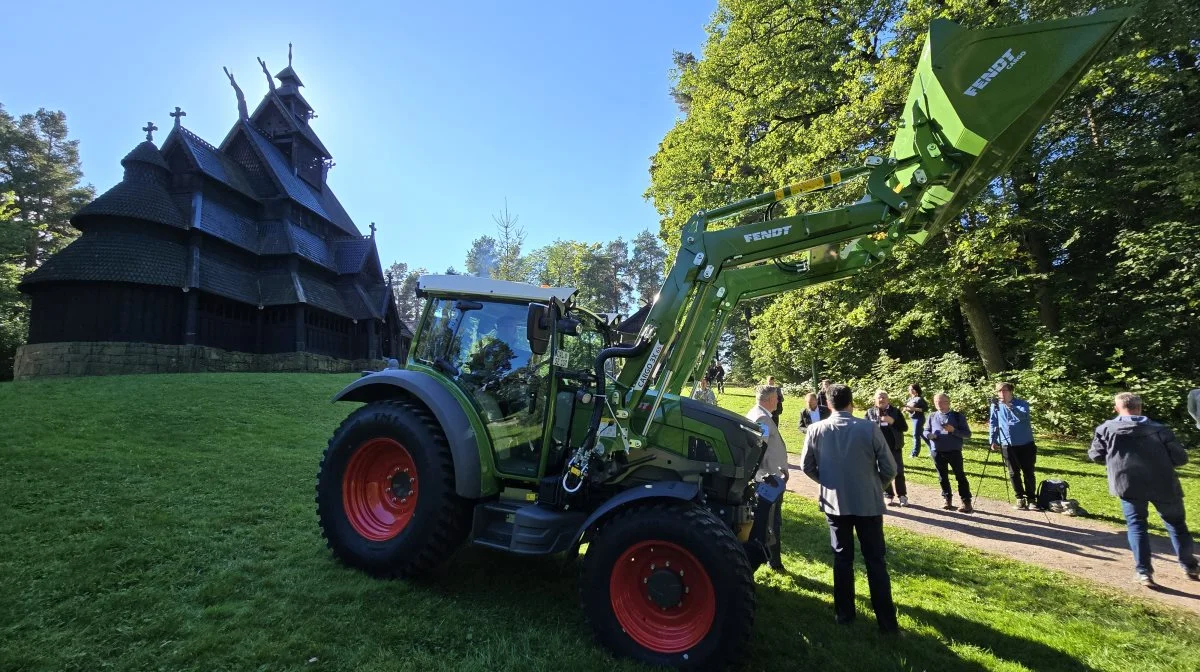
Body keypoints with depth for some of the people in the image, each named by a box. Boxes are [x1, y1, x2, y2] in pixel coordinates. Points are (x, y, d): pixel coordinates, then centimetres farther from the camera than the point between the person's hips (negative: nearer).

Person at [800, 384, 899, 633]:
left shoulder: (816, 430, -9)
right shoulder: (869, 428, -14)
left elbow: (806, 466, 0)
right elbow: (890, 469, -8)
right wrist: (875, 486, 11)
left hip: (835, 502, 2)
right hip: (868, 503, -1)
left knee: (842, 558, 15)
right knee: (875, 561, 10)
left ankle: (844, 613, 24)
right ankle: (887, 621, 16)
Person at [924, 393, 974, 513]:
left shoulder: (957, 416, -1)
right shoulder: (932, 417, 6)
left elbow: (968, 434, -3)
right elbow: (926, 431, 12)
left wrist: (953, 430, -19)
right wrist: (930, 435, -11)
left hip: (954, 451, -3)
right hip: (937, 452, 3)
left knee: (960, 476, 1)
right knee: (943, 477, 11)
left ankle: (967, 503, 8)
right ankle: (948, 500, 24)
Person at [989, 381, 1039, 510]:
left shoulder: (1022, 403, -6)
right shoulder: (996, 406, 2)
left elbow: (1023, 415, -26)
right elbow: (993, 424, 5)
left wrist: (1009, 405, -36)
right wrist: (993, 440, -1)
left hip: (1026, 444, -2)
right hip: (1007, 445, 2)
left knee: (1028, 472, 5)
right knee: (1014, 473, 6)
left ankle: (1031, 499, 18)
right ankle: (1020, 499, 18)